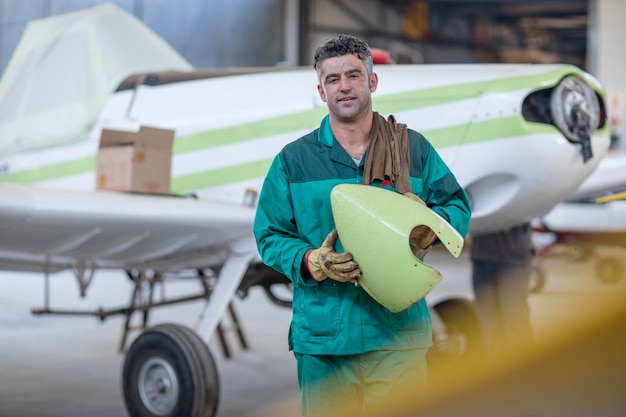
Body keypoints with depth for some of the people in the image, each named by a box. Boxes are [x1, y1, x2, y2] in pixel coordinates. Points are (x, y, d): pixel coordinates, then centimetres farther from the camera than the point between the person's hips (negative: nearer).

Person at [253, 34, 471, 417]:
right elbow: (270, 234, 6)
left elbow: (459, 208, 10)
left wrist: (429, 227, -13)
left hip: (399, 332, 0)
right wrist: (313, 262, -14)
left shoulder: (414, 148, 8)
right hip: (322, 337, 0)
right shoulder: (294, 160, 7)